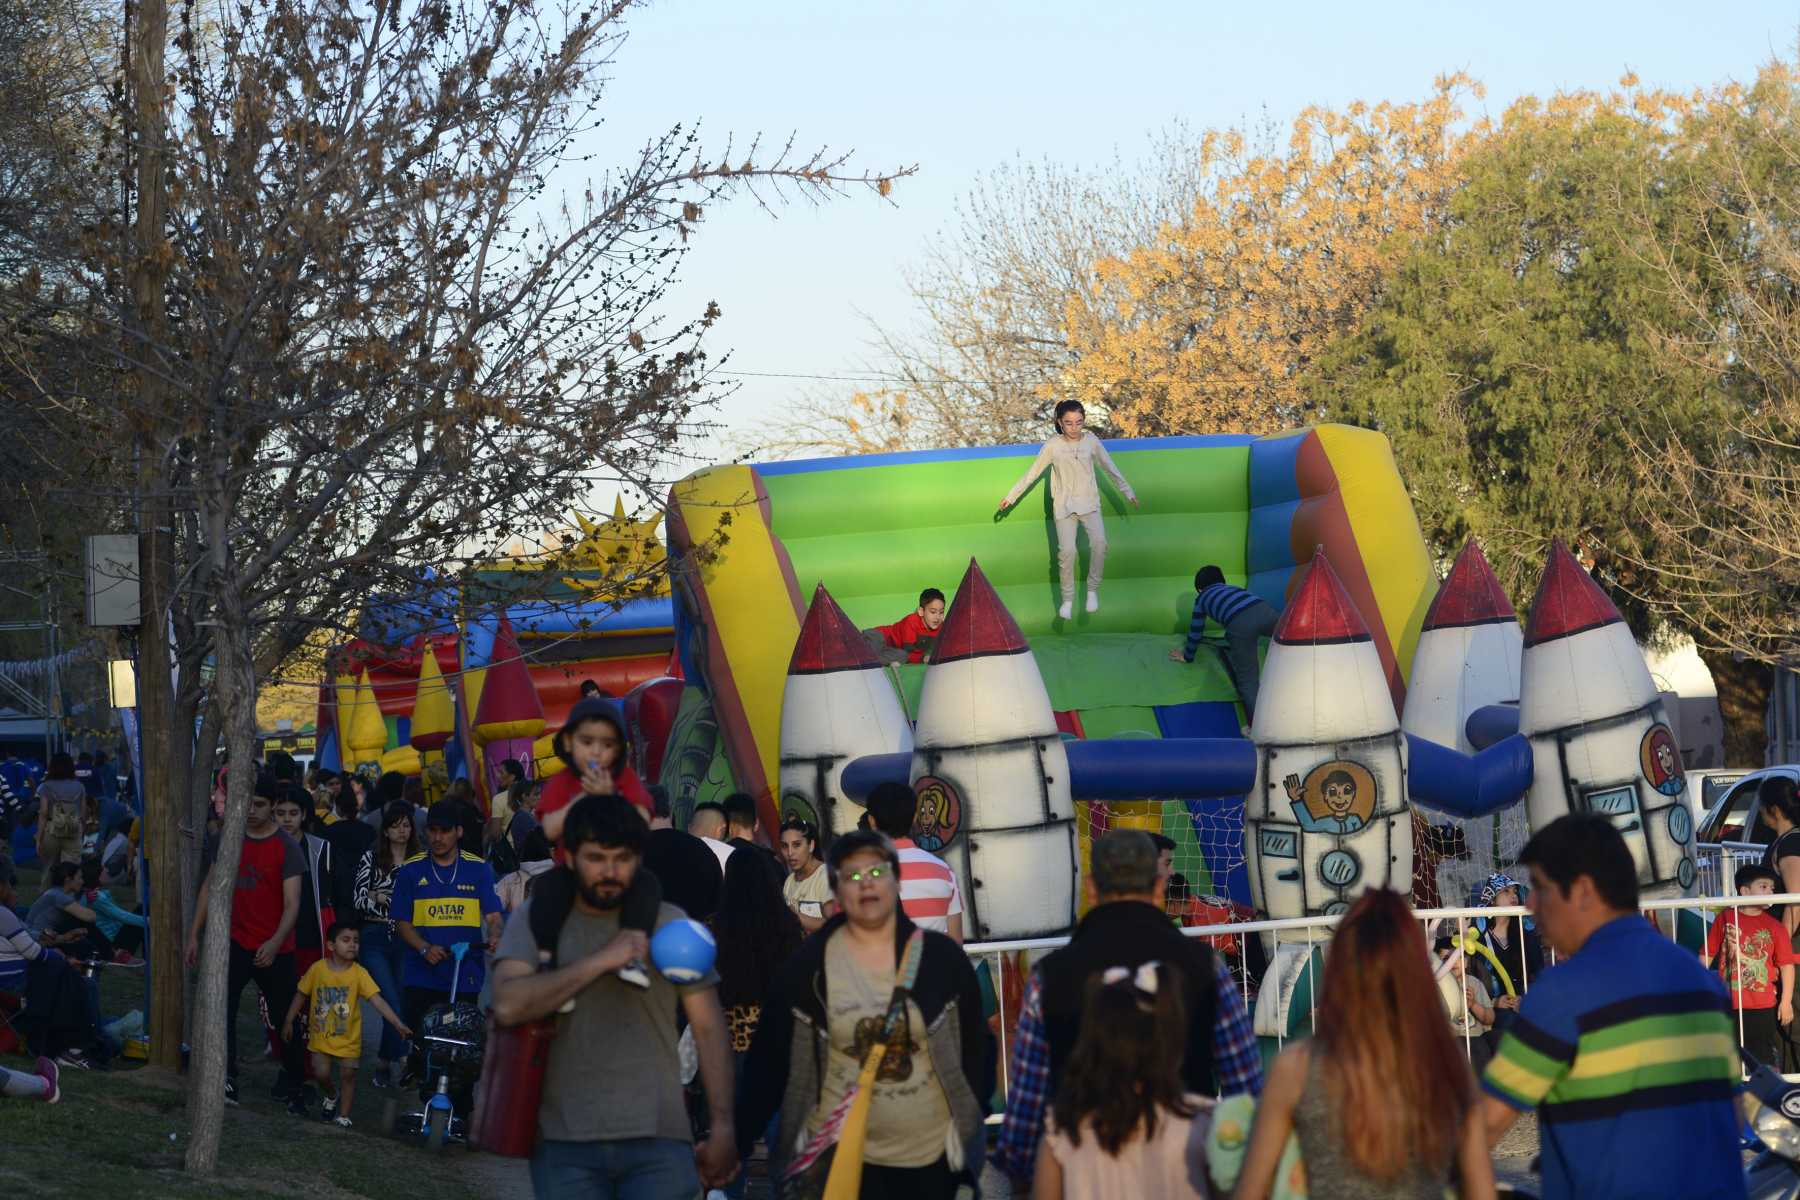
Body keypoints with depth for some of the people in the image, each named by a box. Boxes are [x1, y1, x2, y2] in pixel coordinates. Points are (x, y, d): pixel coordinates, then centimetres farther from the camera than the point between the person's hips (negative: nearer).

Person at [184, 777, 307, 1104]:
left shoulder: (286, 848, -9)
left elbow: (292, 904, -15)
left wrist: (275, 943, -29)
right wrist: (194, 934, 6)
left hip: (273, 949, -3)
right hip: (235, 941, 3)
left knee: (283, 1015, 10)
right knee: (220, 1005, -16)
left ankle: (294, 1075, 33)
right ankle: (226, 1081, -17)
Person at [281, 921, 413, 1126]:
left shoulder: (358, 973, -12)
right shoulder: (317, 969, -8)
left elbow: (378, 1001, -18)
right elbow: (301, 995, 5)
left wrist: (399, 1024, -28)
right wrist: (288, 1022, 8)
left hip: (348, 1038, 0)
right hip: (321, 1035, 0)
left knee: (347, 1076, 1)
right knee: (321, 1073, -5)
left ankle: (343, 1117, 15)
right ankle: (331, 1095, 28)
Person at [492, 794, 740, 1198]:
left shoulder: (671, 924, 8)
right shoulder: (536, 920, 6)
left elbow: (709, 1029, 8)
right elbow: (507, 1005, -11)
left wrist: (723, 1128, 1)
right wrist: (602, 960, -12)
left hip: (659, 1139, 0)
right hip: (564, 1140, 0)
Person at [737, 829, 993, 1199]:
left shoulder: (942, 958, -2)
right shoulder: (808, 965, -3)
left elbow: (975, 1046, 5)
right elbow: (770, 1058, -1)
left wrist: (971, 1124, 3)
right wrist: (738, 1141, -2)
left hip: (933, 1154, 1)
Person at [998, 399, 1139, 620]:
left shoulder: (1092, 442, -1)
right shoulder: (1053, 446, -4)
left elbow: (1110, 468, 12)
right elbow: (1032, 474, 3)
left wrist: (1128, 492, 18)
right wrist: (1011, 497, 5)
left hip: (1089, 503, 1)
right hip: (1064, 506, -1)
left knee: (1099, 543, -22)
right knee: (1067, 550, -17)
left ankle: (1093, 589, -4)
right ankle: (1068, 599, -1)